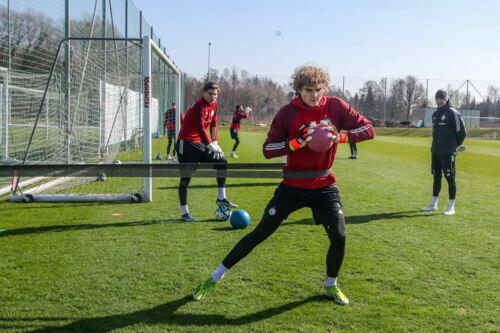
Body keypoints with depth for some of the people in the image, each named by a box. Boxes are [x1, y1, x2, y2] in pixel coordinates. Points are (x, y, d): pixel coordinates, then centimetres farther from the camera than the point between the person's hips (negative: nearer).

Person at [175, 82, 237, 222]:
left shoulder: (214, 105, 5)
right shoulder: (200, 106, -21)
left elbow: (213, 124, 11)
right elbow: (201, 130, -28)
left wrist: (215, 142, 1)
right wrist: (213, 147, -29)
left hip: (199, 143, 9)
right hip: (186, 144, -9)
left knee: (222, 163, 3)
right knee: (186, 177, -6)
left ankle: (221, 198, 9)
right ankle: (185, 213, -1)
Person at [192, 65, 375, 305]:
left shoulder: (335, 106, -5)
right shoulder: (287, 113, -9)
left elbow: (368, 129, -3)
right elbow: (268, 150, -9)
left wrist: (341, 137, -19)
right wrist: (296, 143, -25)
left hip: (324, 186, 2)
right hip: (292, 186, -1)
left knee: (339, 236, -9)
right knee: (260, 234, 1)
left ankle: (330, 285, 20)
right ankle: (215, 278, 14)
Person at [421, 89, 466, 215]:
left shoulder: (452, 113, -10)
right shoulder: (435, 114, 14)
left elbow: (462, 132, -9)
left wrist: (455, 145, -2)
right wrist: (435, 146, 14)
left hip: (448, 153, -8)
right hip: (435, 151, 8)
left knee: (450, 178, -3)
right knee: (436, 177, 14)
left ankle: (451, 206, 3)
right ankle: (433, 204, 22)